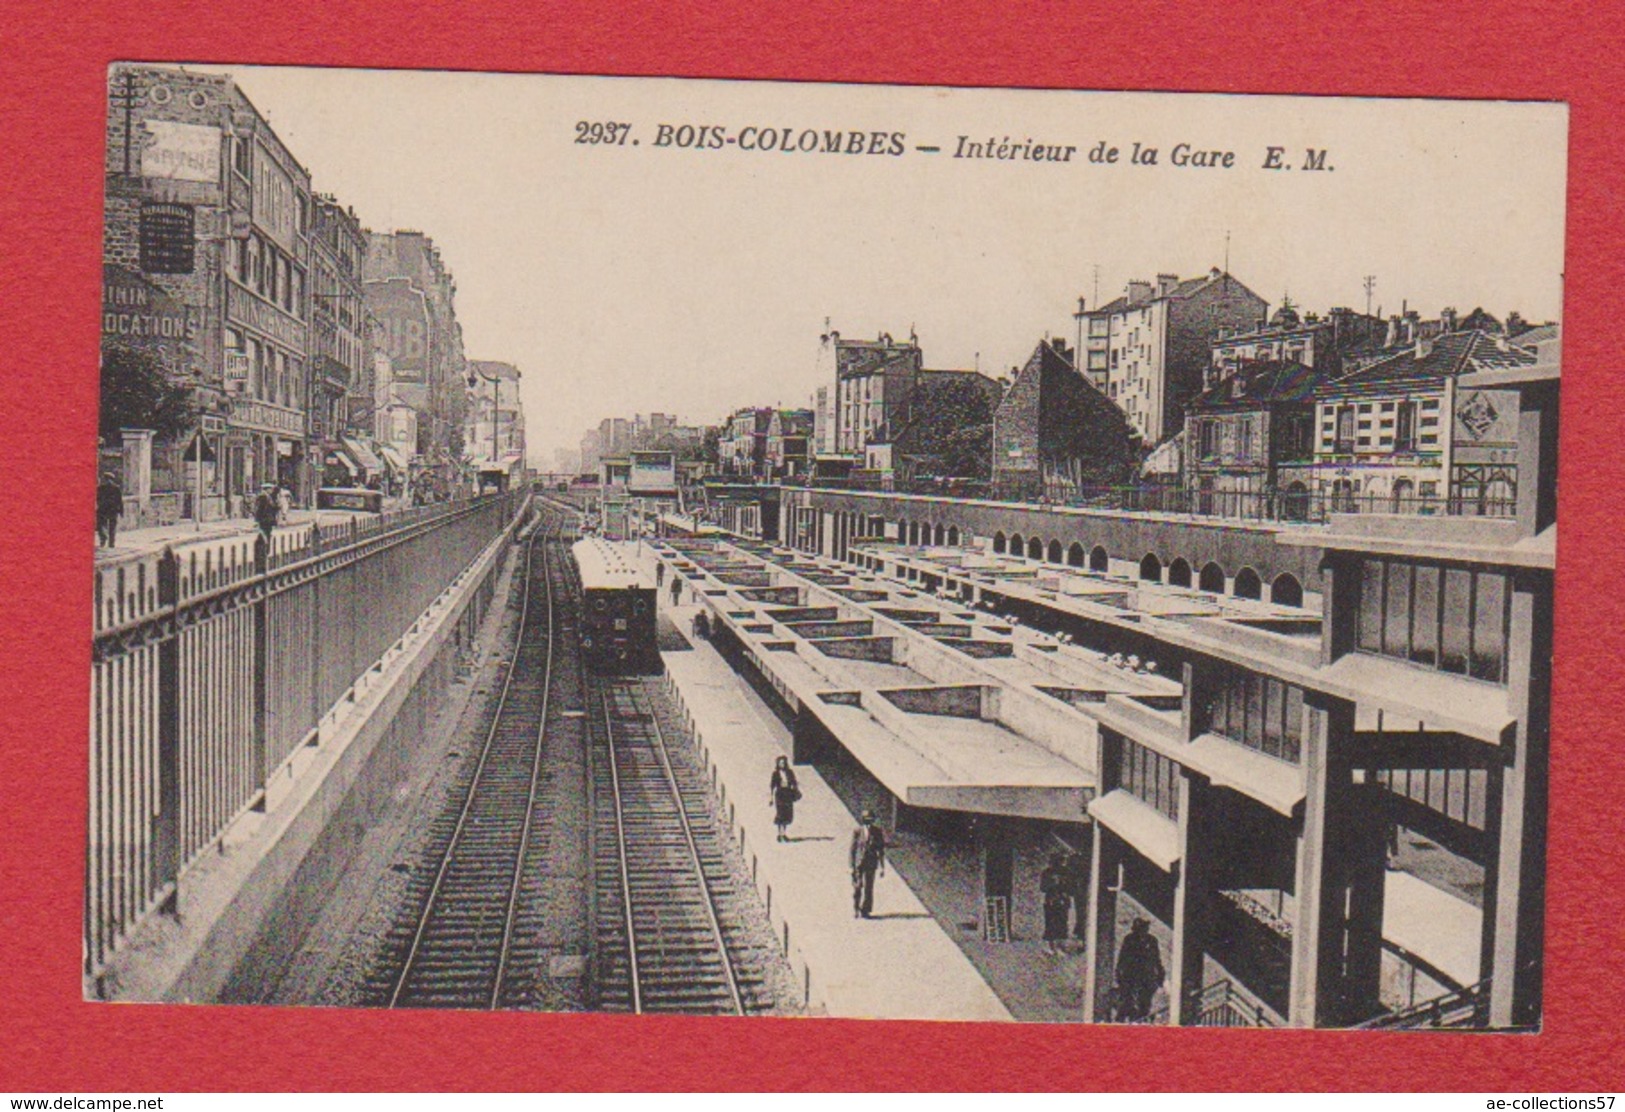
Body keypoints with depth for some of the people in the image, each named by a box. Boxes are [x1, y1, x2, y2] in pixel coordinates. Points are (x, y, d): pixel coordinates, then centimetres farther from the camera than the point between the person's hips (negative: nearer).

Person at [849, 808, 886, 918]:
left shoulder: (877, 833, -1)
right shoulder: (857, 832, -4)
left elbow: (881, 851, 5)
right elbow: (852, 850, 0)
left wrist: (882, 867, 3)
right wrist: (852, 866, -4)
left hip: (871, 865, 1)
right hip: (858, 863, -1)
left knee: (868, 887, 0)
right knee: (857, 887, 1)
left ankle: (865, 910, 13)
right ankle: (855, 910, 18)